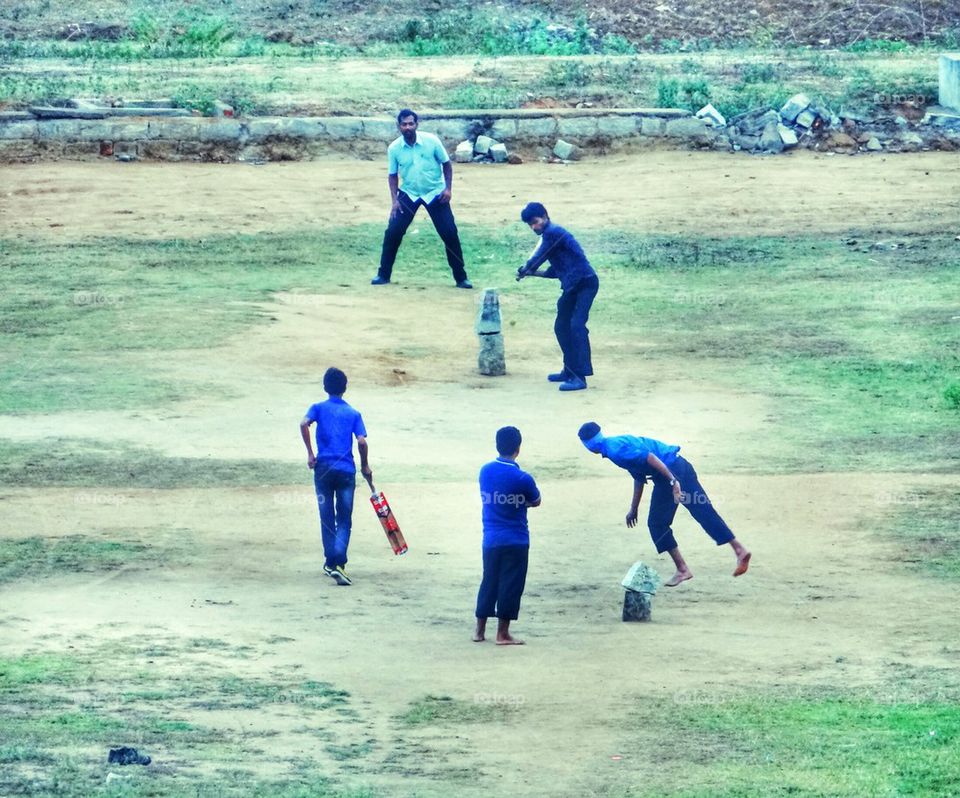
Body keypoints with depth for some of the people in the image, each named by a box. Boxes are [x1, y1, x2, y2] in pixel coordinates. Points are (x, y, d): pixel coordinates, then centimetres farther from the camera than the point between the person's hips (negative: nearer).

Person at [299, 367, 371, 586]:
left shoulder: (319, 408, 6)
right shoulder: (353, 414, 7)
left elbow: (304, 424, -14)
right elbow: (362, 441, -5)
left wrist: (310, 453, -8)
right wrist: (365, 466, 10)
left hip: (324, 468, 0)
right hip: (347, 470, 0)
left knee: (327, 518, 12)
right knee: (344, 520, 1)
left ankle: (331, 562, 18)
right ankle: (339, 562, -17)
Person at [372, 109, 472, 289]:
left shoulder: (431, 141, -14)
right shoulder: (394, 148, -10)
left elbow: (446, 164, -2)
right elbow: (392, 175, 2)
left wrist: (448, 188, -11)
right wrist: (394, 200, -8)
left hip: (435, 193, -1)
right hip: (408, 194, 1)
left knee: (450, 233, -6)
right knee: (392, 232, -10)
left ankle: (461, 278, 5)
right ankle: (384, 274, 4)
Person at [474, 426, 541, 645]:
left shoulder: (485, 471, -1)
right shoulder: (522, 479, -15)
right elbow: (536, 502, 1)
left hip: (490, 540, 5)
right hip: (515, 541, -5)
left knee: (488, 583, 14)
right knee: (510, 585, 2)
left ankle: (480, 630, 18)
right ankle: (503, 633, 4)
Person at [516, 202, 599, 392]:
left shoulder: (553, 232, -11)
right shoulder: (548, 235, 18)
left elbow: (536, 259, -7)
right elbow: (555, 270, 24)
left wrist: (525, 270, 11)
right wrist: (533, 273, 16)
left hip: (585, 283, -11)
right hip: (571, 287, 11)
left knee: (576, 325, -19)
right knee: (561, 327, 16)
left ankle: (580, 377, -26)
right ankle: (569, 371, 28)